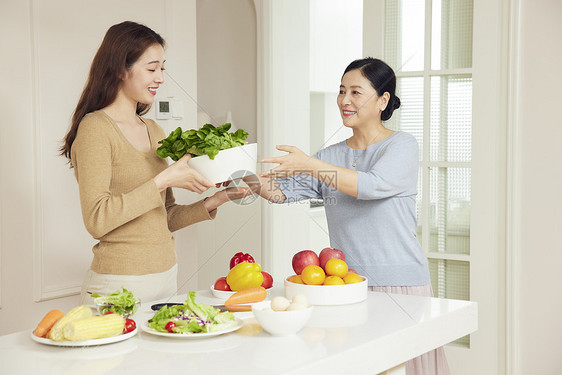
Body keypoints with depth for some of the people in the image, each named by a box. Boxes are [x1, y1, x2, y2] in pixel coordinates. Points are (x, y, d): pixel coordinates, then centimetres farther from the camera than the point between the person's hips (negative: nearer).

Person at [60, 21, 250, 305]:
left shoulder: (153, 131, 12)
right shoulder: (95, 128, -10)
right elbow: (97, 220, -20)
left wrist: (215, 201, -1)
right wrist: (164, 180, -19)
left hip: (166, 277, 7)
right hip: (119, 283, -7)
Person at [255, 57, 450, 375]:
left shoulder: (403, 146, -4)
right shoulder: (331, 156, 13)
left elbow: (373, 185, -22)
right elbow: (286, 190, 2)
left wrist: (310, 165, -29)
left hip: (400, 284, -4)